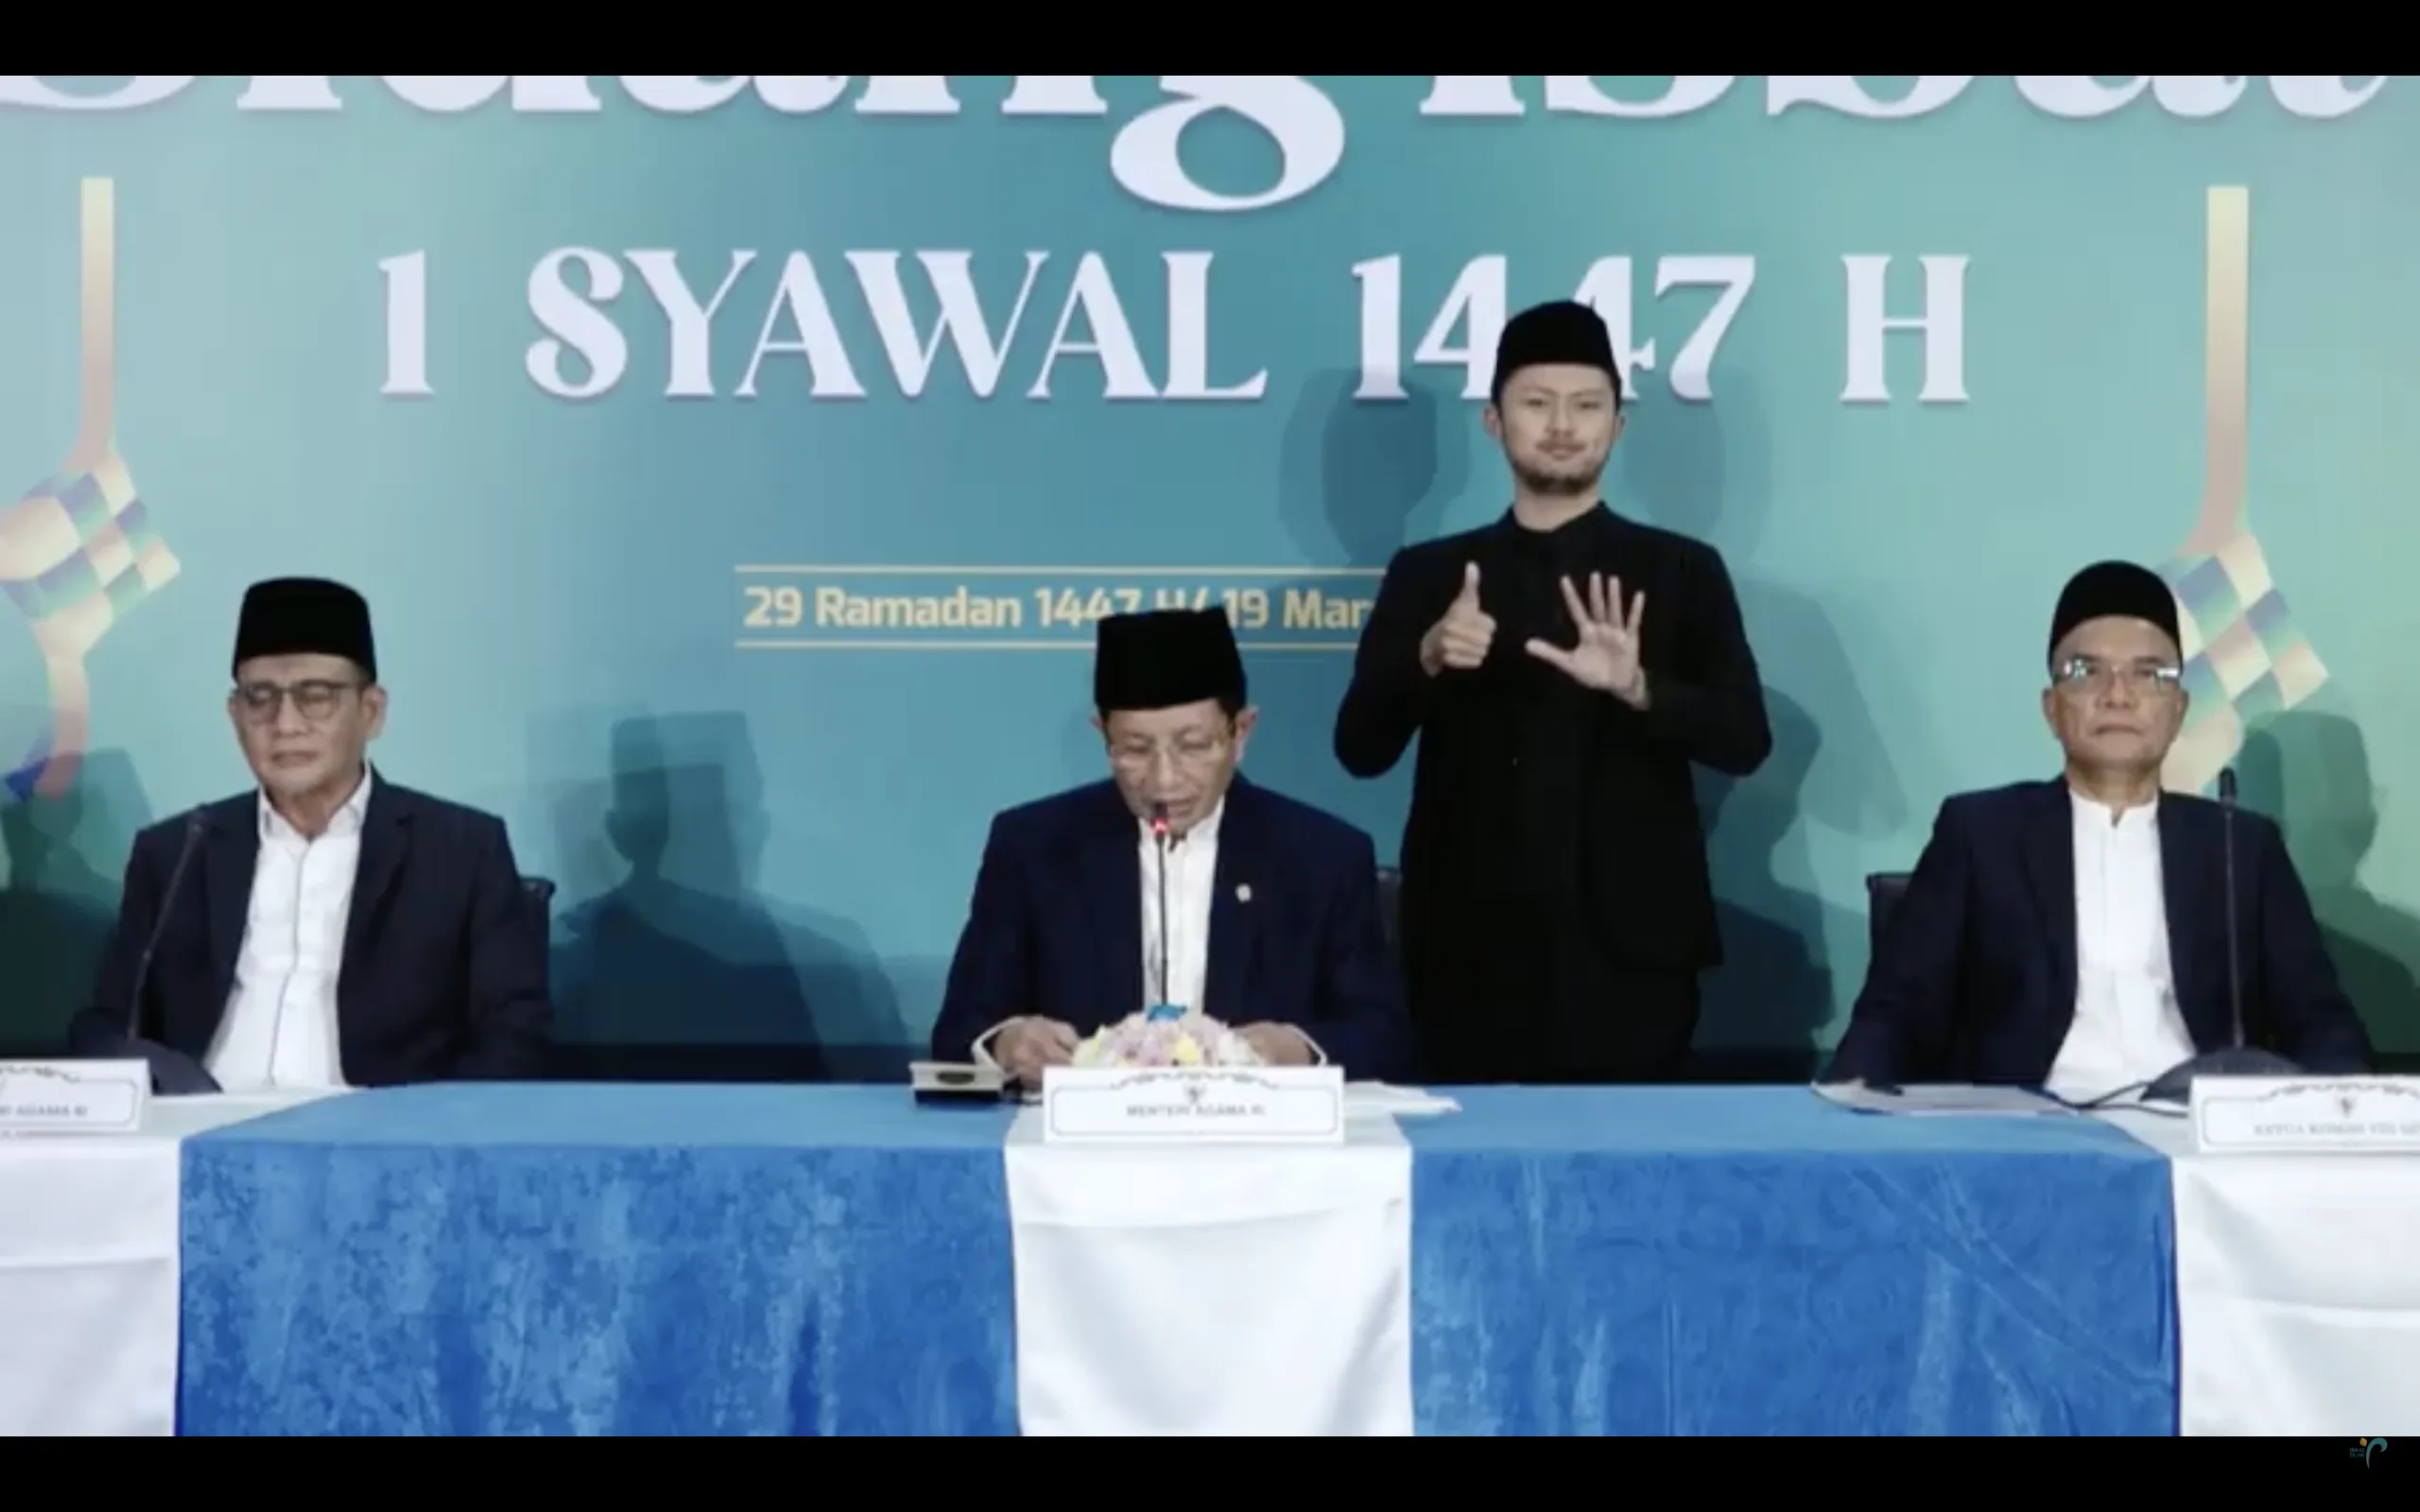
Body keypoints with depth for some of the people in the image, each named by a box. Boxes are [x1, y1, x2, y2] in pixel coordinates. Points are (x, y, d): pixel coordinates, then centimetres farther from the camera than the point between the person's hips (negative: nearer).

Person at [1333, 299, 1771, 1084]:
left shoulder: (1682, 572, 7)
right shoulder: (1429, 574, 10)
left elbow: (1744, 740, -2)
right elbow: (1361, 749, 3)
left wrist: (1637, 687, -20)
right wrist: (1426, 659, -16)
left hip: (1629, 950, -1)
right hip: (1474, 951, 1)